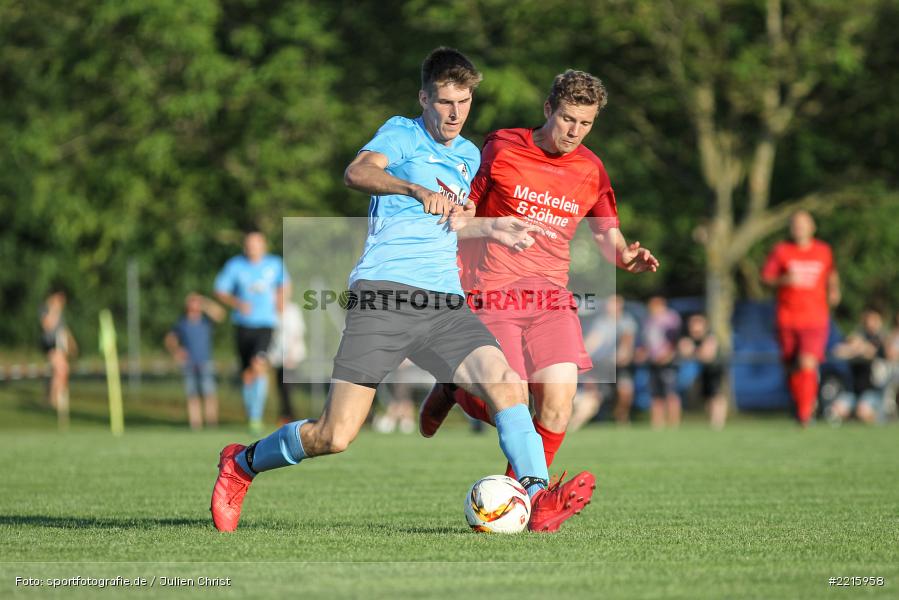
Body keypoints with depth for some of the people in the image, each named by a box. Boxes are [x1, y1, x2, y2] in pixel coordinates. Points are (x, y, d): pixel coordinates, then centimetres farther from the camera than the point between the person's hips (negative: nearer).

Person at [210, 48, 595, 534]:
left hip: (445, 305, 6)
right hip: (383, 294, -6)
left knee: (505, 383, -21)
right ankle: (242, 464, 17)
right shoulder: (402, 133, 2)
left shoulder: (469, 155, 22)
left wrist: (463, 216, 15)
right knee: (334, 437, -8)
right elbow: (357, 173, -19)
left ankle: (538, 499, -24)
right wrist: (416, 190, -37)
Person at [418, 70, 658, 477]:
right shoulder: (502, 150, -2)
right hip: (493, 294, -4)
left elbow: (606, 234, 19)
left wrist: (626, 257, -4)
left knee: (558, 404, -13)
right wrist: (492, 227, -18)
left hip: (551, 294, 4)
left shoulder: (590, 170, 9)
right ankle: (453, 389, 22)